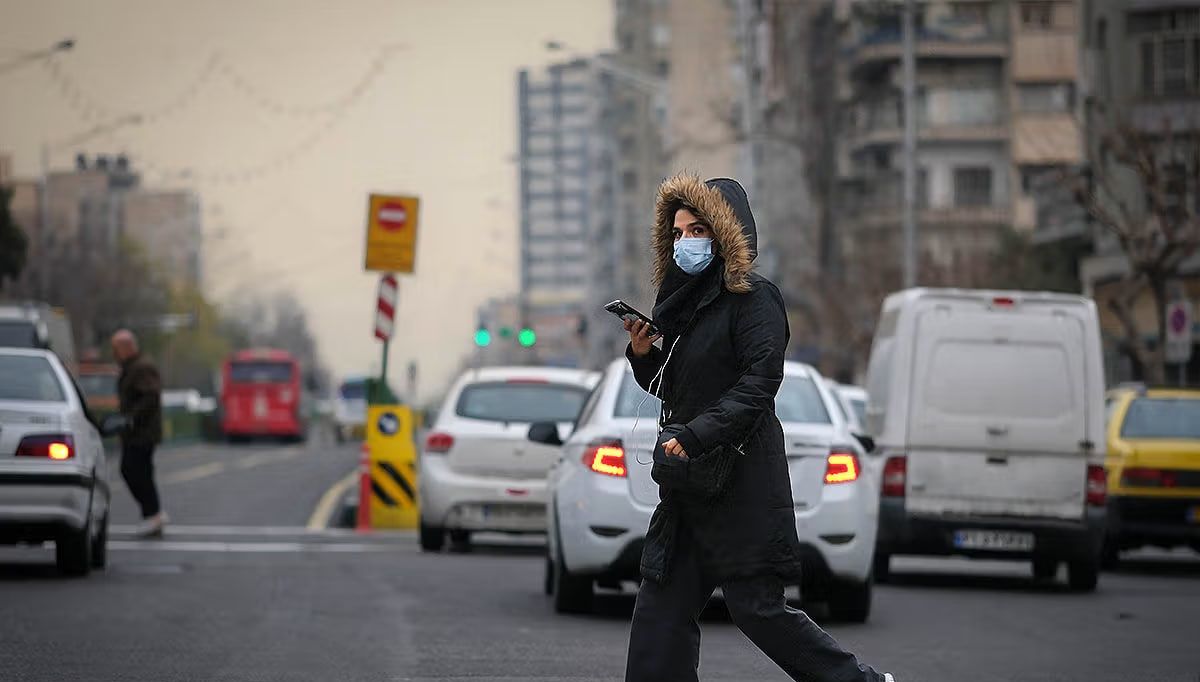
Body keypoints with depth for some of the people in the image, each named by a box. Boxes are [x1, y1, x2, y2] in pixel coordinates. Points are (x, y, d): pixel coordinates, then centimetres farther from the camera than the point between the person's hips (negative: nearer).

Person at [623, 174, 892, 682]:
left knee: (756, 606, -6)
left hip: (741, 480, -8)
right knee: (663, 605, 3)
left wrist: (694, 436, -24)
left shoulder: (753, 299, -9)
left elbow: (758, 382, -19)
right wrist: (643, 355, 4)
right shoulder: (686, 301, 16)